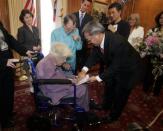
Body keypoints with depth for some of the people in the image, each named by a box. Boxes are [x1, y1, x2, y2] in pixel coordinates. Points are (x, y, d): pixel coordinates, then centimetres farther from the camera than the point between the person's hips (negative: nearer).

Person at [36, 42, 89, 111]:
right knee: (82, 90, -12)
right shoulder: (46, 66, -28)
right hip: (54, 92, -10)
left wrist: (72, 77, 2)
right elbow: (53, 86, -29)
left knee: (82, 86, 9)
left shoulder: (51, 61, 3)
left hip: (59, 85, 10)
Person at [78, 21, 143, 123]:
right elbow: (94, 55, -8)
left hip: (129, 70, -7)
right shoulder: (98, 39, -20)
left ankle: (114, 115, 35)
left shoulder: (117, 42, -40)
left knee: (120, 93, 9)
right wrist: (84, 70, -22)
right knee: (109, 86, 22)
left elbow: (116, 67, -33)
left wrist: (98, 78, -29)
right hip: (114, 66, 7)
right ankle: (106, 106, 50)